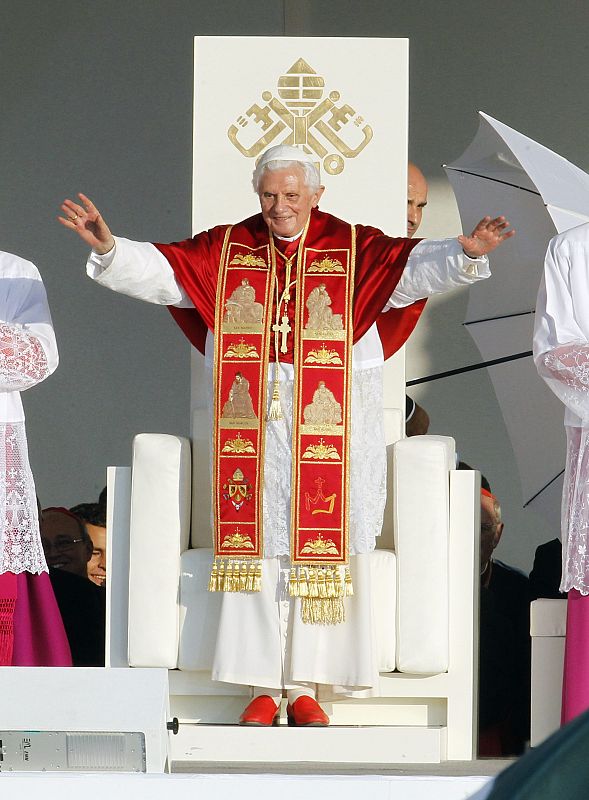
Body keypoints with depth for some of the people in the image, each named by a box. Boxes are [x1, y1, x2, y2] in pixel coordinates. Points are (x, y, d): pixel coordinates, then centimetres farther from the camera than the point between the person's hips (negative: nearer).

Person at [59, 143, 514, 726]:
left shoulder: (353, 250, 1)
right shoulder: (226, 250, 7)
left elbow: (416, 268, -13)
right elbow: (158, 271, 1)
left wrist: (464, 254, -32)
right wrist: (109, 249, -17)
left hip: (328, 427, -1)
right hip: (250, 423, 1)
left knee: (318, 545, -3)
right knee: (255, 545, -2)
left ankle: (304, 687, 3)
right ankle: (263, 687, 2)